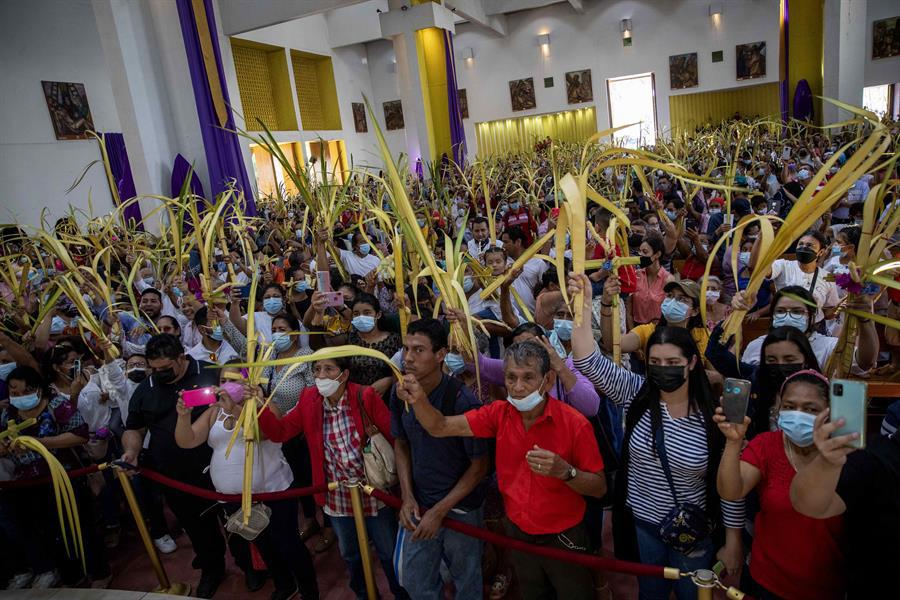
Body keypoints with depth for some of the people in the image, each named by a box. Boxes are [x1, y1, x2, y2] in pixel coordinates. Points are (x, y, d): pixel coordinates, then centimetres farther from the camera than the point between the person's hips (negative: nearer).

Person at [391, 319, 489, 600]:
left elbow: (479, 465, -15)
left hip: (460, 508, -4)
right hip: (418, 504, 4)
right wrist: (407, 497, -5)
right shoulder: (399, 393, -9)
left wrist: (439, 511, -15)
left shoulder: (462, 400, -24)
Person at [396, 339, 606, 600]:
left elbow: (599, 488, -16)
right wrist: (418, 400, -31)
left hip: (563, 538, -3)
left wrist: (564, 471, -35)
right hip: (517, 532, 4)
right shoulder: (499, 414, -12)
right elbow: (440, 427, -11)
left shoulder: (575, 424, -24)